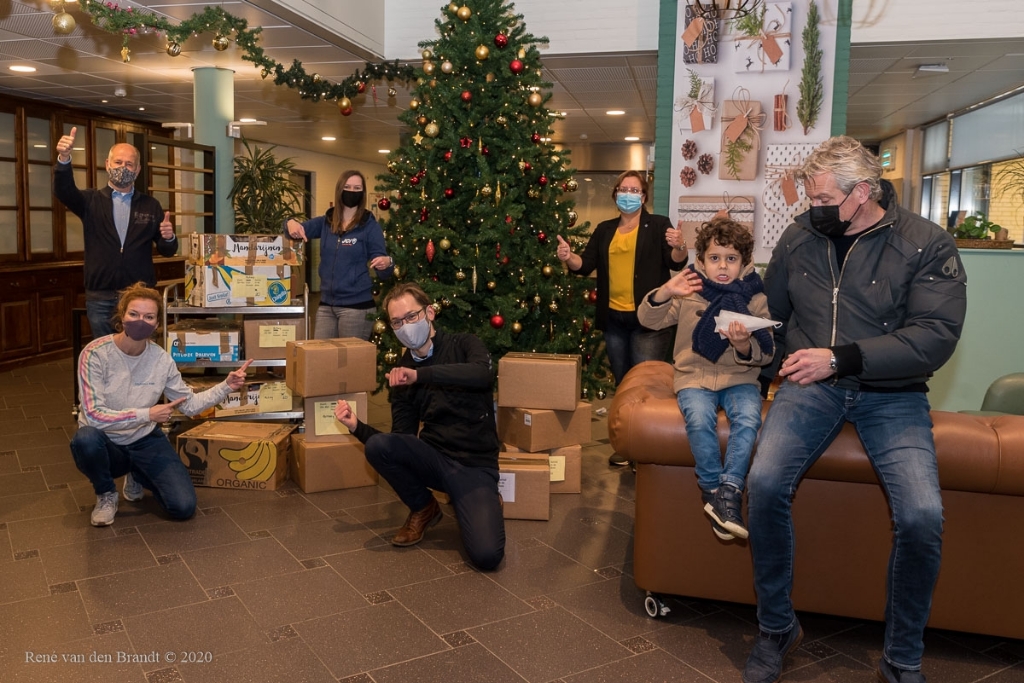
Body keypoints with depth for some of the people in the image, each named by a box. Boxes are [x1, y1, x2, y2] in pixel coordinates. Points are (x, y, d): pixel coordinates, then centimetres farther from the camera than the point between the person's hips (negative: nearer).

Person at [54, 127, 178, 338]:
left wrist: (169, 238, -16)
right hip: (100, 299, 0)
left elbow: (167, 251, 9)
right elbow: (64, 191, -15)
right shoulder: (91, 201, 6)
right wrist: (64, 159, -34)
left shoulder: (150, 206, 8)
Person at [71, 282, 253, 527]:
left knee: (183, 507, -13)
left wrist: (226, 387, -12)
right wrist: (147, 415, -24)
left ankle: (138, 476, 21)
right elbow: (94, 415, -26)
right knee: (85, 439, -40)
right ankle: (106, 494, -5)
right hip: (107, 445, -2)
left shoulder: (161, 359, -8)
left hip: (145, 442, 3)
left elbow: (190, 404, 1)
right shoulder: (95, 354, -20)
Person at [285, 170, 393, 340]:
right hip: (326, 304, 4)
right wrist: (291, 223, -8)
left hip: (357, 305, -4)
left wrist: (387, 263, -30)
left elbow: (383, 273, -6)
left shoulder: (370, 225, -5)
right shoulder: (325, 222, 8)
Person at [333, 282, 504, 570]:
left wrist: (419, 375, -35)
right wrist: (356, 426, -9)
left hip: (475, 464, -4)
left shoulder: (465, 345, -4)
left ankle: (482, 503, 12)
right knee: (377, 446, -25)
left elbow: (483, 374, -29)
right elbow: (401, 440, 7)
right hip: (433, 458, 4)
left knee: (486, 555, -24)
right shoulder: (401, 372, 7)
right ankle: (423, 508, 2)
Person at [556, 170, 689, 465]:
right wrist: (568, 258, -16)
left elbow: (677, 263, -10)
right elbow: (586, 265, 5)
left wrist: (679, 247, -31)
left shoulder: (658, 225, -1)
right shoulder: (605, 230, 12)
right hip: (613, 319, 5)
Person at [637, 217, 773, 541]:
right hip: (694, 376, 0)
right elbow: (648, 319, -2)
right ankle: (712, 489, -13)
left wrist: (745, 347, -23)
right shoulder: (689, 292, 5)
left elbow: (766, 354, 1)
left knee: (748, 419, -30)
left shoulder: (755, 299, 4)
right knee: (699, 419, -30)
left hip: (740, 377, 1)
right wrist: (664, 293, -22)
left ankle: (729, 491, -20)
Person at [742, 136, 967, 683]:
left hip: (891, 393, -2)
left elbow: (935, 336, -16)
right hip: (811, 386, 2)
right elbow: (772, 309, 24)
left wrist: (841, 358, -23)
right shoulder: (800, 237, 7)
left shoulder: (927, 245, -5)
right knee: (764, 482, -24)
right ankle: (776, 629, -1)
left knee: (922, 514, -23)